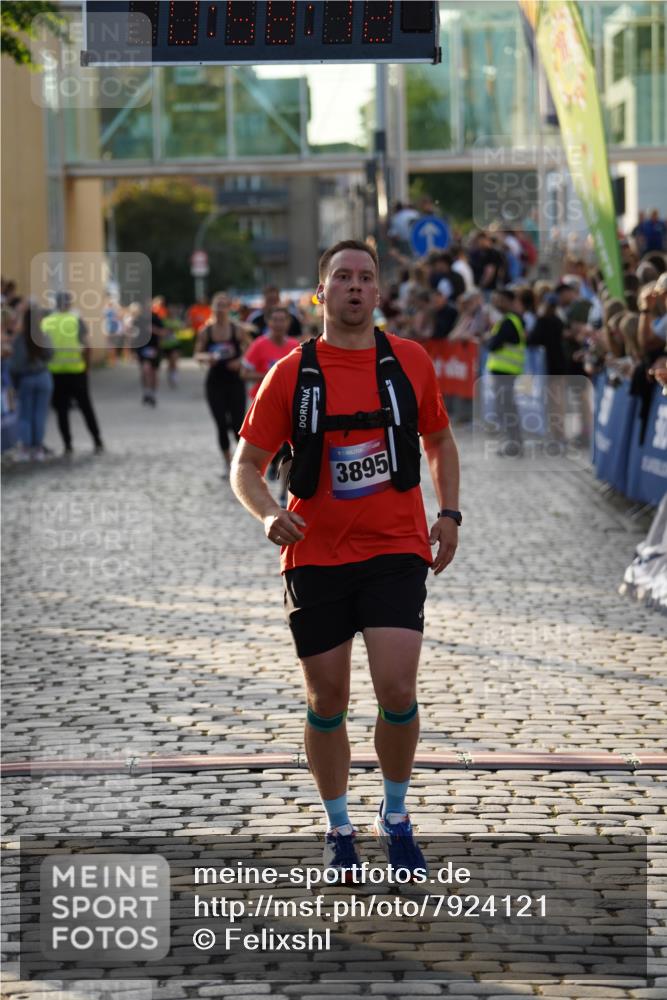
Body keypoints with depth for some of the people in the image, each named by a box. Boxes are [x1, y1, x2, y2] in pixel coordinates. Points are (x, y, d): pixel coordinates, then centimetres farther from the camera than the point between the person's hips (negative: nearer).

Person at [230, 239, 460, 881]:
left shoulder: (410, 362, 4)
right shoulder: (291, 374, 0)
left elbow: (439, 441, 18)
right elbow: (247, 464, 4)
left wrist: (448, 513, 6)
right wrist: (268, 514, -15)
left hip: (396, 551, 0)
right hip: (316, 557, 0)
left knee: (397, 690, -12)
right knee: (326, 700, 5)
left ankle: (396, 819, 12)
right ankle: (339, 829, 24)